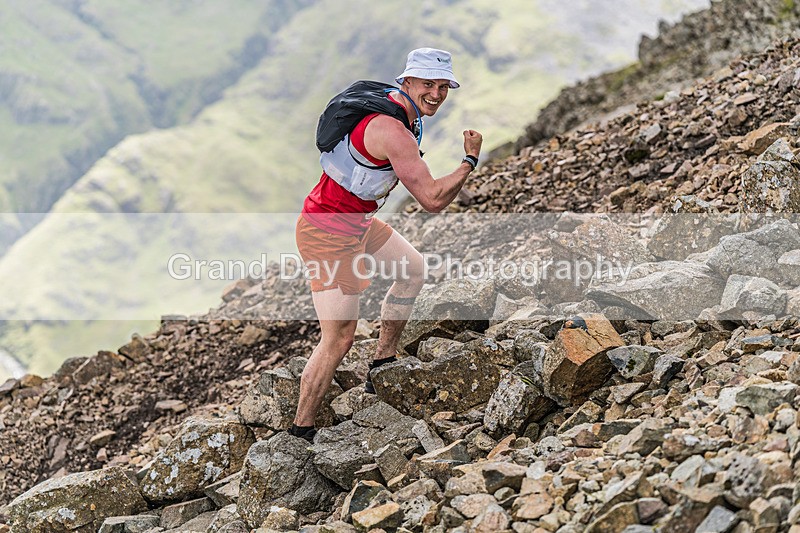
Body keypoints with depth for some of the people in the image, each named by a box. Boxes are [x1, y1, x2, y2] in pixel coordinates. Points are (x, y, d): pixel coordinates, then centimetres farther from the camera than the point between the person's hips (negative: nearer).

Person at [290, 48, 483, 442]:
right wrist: (470, 160, -12)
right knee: (339, 339, -10)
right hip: (329, 234, -11)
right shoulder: (394, 131, -26)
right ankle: (300, 432, 0)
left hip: (357, 221, 11)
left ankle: (383, 368, 33)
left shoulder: (388, 102, 6)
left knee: (413, 268, 26)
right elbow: (433, 200, -26)